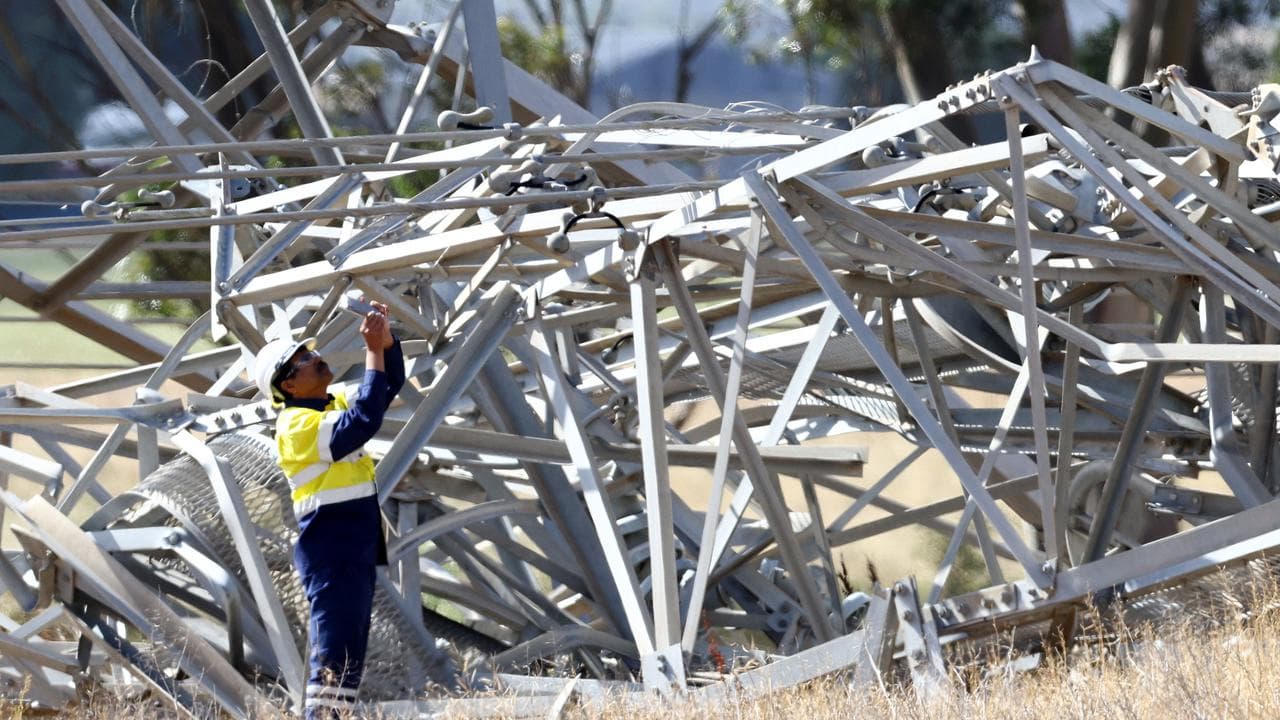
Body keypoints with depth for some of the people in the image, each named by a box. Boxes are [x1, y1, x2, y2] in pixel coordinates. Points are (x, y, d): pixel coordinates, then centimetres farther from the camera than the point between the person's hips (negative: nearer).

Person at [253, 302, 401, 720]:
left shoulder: (335, 406, 15)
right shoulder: (298, 426, -15)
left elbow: (390, 385, 16)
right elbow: (363, 421, -27)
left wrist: (386, 339, -1)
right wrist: (373, 351, -25)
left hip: (357, 550, 10)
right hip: (331, 553, -10)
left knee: (349, 652, 10)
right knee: (334, 652, -13)